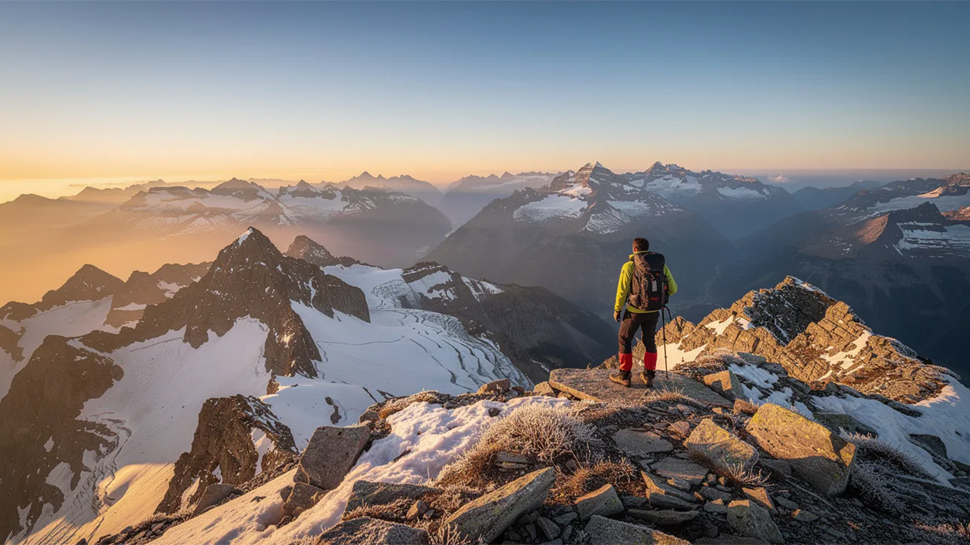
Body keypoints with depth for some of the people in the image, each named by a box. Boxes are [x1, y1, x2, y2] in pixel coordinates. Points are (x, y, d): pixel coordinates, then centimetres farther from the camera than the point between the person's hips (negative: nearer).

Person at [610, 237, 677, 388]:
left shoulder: (629, 265, -9)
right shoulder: (661, 265, 3)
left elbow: (622, 290, -8)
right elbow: (673, 288, 6)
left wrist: (617, 309, 4)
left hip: (635, 310, -4)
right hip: (654, 310, 4)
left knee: (625, 339, 14)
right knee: (649, 340, 22)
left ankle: (624, 375, 17)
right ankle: (649, 375, 23)